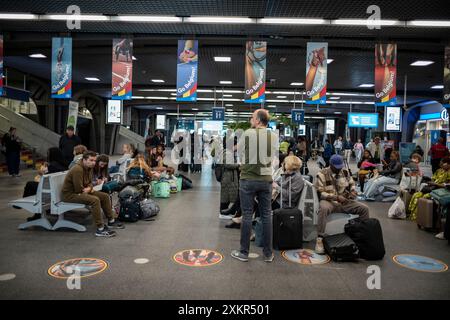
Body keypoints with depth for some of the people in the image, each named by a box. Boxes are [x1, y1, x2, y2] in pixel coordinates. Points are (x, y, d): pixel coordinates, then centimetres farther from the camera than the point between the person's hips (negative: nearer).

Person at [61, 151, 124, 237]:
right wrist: (88, 189, -7)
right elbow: (79, 190, -27)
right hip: (70, 194, -10)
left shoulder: (89, 168, 4)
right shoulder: (78, 169, -25)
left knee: (105, 196, 4)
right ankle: (100, 229, -28)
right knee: (95, 200, -31)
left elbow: (89, 183, 15)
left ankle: (111, 221, 15)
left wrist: (89, 188, -8)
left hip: (82, 191, 10)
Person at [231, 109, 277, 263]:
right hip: (266, 179, 3)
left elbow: (239, 153, 2)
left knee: (247, 215, 4)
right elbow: (272, 155, 8)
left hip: (248, 179, -3)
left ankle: (244, 253, 13)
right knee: (266, 215, 9)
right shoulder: (273, 136, 1)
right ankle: (268, 253, 17)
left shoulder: (248, 133, -8)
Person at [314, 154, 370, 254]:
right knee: (324, 209, -40)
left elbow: (352, 184, 23)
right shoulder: (322, 174, -9)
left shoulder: (345, 172, 7)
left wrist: (353, 191, -1)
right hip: (329, 201, -5)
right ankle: (319, 239, -36)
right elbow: (320, 193, -13)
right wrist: (336, 197, -23)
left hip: (345, 202, 5)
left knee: (364, 208, -12)